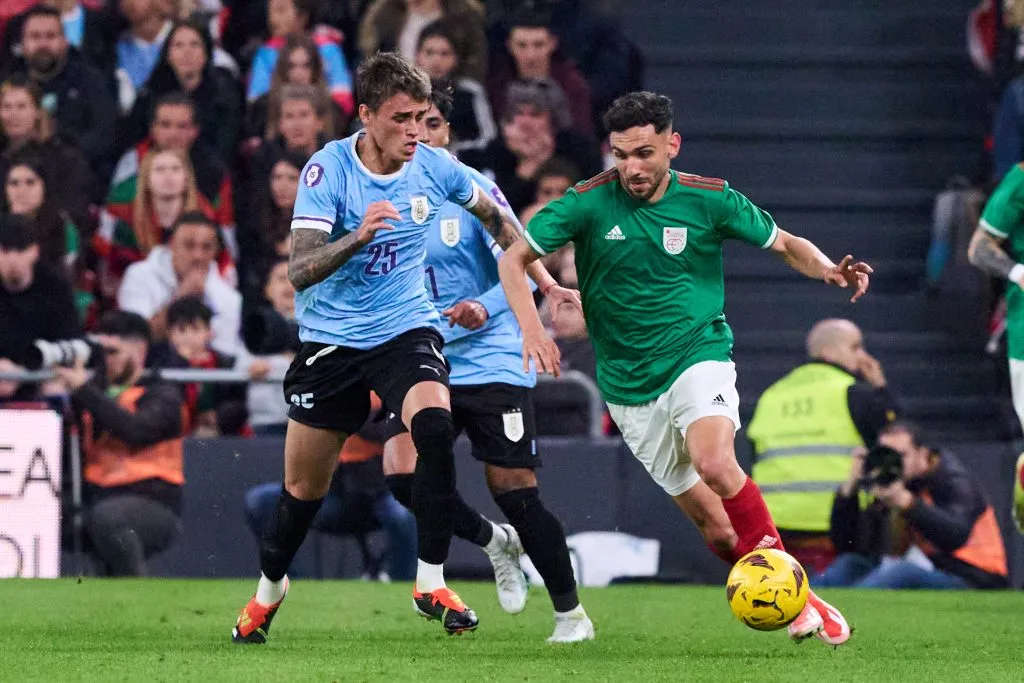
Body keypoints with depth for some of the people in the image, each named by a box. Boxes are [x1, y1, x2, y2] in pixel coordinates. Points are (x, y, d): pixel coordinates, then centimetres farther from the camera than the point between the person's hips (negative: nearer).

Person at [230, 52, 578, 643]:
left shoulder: (435, 167, -5)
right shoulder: (328, 170, -16)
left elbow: (493, 216, 17)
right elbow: (300, 271, -24)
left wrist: (543, 280, 16)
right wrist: (360, 235, -41)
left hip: (407, 329, 1)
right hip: (331, 340, -1)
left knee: (435, 427, -30)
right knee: (304, 489, 8)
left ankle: (431, 583, -19)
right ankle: (270, 587, 38)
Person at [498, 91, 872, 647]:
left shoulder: (708, 199, -5)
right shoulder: (590, 203, -8)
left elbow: (786, 244, 7)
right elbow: (513, 260, -3)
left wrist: (831, 270, -14)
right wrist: (531, 327, -19)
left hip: (699, 355, -1)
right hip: (630, 386, 1)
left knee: (714, 461, -32)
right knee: (718, 531, -2)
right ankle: (798, 604, 13)